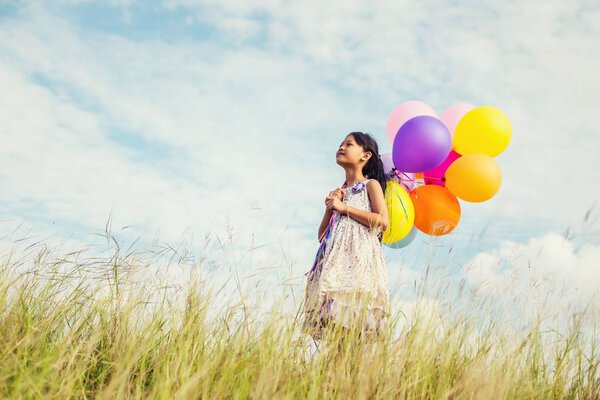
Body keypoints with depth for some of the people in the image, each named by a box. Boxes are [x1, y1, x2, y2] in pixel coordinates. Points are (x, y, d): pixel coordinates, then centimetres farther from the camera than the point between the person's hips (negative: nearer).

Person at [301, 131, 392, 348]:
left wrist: (343, 207, -5)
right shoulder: (337, 192, 25)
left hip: (358, 256, -6)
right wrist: (329, 208, 6)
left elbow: (382, 221, -8)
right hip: (335, 261, 6)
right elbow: (321, 236, 23)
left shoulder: (371, 185, 9)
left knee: (353, 322, -20)